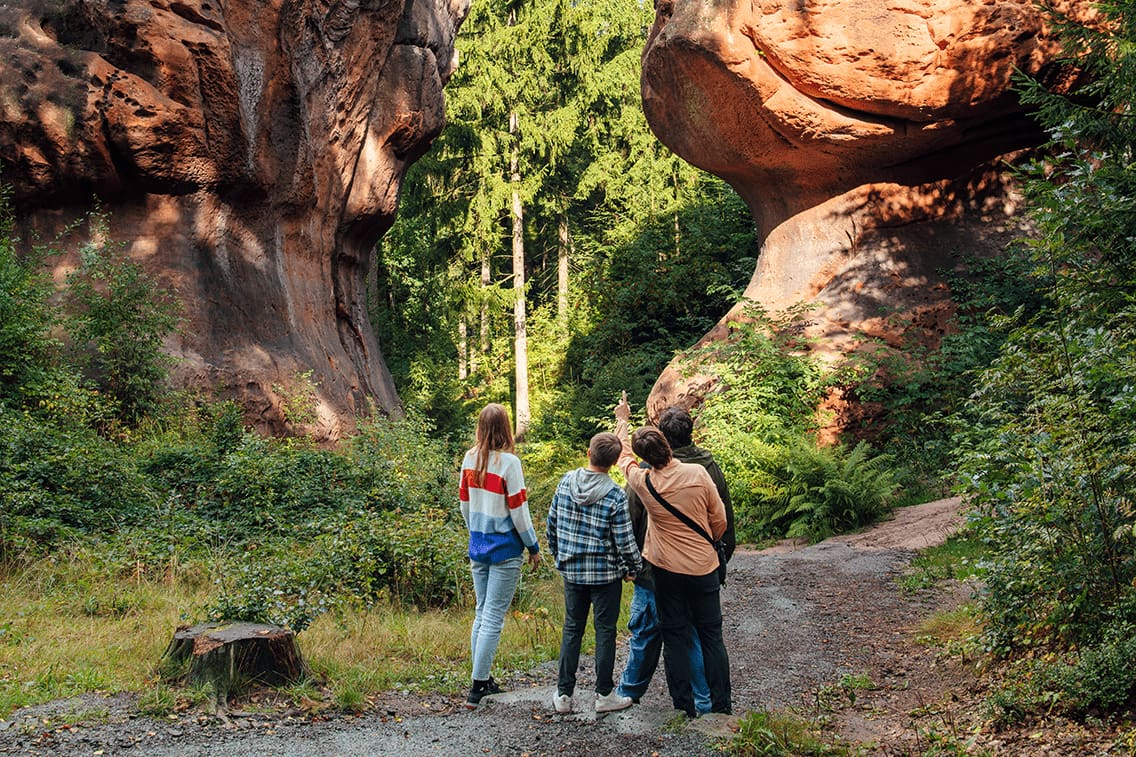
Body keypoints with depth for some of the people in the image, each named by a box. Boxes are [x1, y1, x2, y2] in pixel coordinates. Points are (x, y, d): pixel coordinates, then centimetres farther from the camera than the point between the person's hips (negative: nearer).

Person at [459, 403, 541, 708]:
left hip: (478, 547, 6)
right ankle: (478, 688, -1)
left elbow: (464, 503, 9)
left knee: (481, 612, 15)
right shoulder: (508, 462, -16)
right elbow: (518, 509, -13)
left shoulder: (470, 459, 1)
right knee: (493, 618, -1)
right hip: (505, 550, -6)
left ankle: (483, 681, 22)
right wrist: (533, 547, -2)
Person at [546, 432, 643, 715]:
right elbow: (624, 540, -13)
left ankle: (563, 694, 16)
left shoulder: (566, 481, -4)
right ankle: (604, 694, 15)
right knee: (605, 630, 8)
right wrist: (633, 569, 4)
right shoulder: (615, 496, -17)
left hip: (571, 571, 4)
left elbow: (552, 522, 5)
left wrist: (557, 555, 19)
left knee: (572, 629, 13)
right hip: (606, 574, -4)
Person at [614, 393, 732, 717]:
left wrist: (622, 420, 27)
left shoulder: (644, 482, -10)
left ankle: (685, 705, 10)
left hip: (666, 569, 0)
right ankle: (721, 702, 15)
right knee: (711, 634, 11)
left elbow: (624, 457, 12)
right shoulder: (697, 473, -13)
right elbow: (719, 518, -3)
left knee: (675, 635, 8)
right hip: (703, 567, 0)